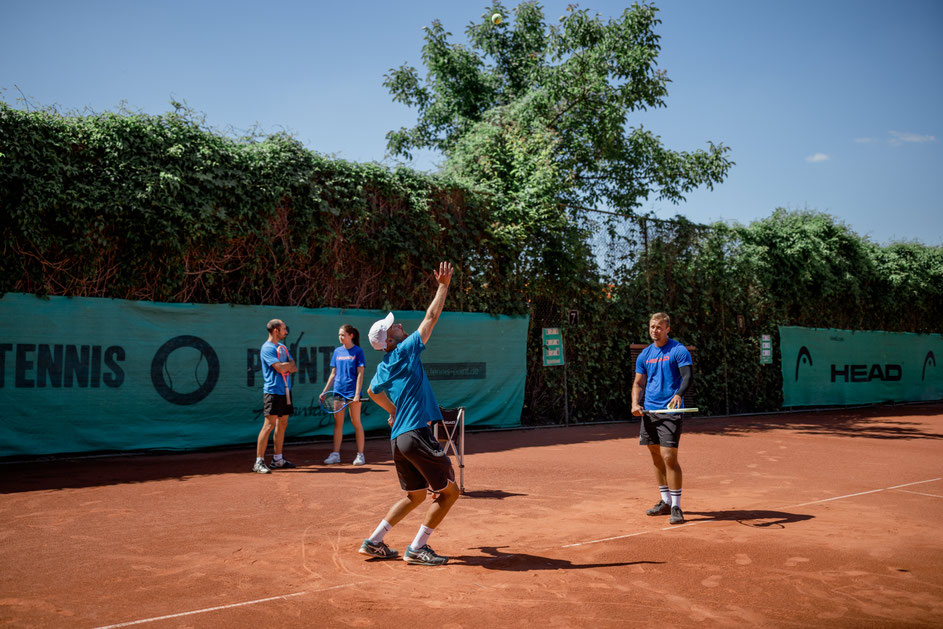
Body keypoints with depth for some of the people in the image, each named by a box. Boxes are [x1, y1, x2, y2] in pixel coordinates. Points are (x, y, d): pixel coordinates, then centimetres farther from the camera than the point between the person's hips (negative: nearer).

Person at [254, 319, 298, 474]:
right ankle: (259, 462, -8)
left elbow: (294, 368, 12)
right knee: (269, 425, -11)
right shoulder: (267, 348, -10)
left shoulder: (283, 347, 17)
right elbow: (280, 368, -20)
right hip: (273, 391, -9)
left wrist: (285, 366, -9)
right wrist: (290, 364, 0)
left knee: (282, 424, 11)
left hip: (285, 391, 9)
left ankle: (278, 459, 20)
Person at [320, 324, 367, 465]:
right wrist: (324, 392, 11)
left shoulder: (357, 351, -4)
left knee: (356, 422, 1)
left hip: (352, 391, -5)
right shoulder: (337, 351, 10)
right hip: (338, 391, 5)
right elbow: (333, 373, 15)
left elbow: (360, 374, -8)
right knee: (338, 423, 7)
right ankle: (336, 454, 13)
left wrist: (357, 394, -15)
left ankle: (360, 455, 7)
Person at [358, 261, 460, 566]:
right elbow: (430, 317, -3)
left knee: (414, 497, 20)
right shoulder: (406, 351, -6)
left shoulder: (382, 369, 16)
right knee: (449, 492, 1)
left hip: (398, 438, 9)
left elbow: (373, 392, 37)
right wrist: (443, 285, 6)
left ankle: (374, 541, 21)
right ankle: (416, 548, 3)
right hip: (418, 435, -9)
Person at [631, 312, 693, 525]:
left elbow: (687, 377, -14)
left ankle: (676, 507, -3)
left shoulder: (679, 351, -5)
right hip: (649, 411, 6)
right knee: (656, 458, 11)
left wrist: (679, 394, -34)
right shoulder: (645, 354, 12)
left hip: (670, 412, -6)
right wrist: (635, 404, 1)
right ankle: (665, 502, 24)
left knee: (669, 457, -12)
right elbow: (638, 382, 17)